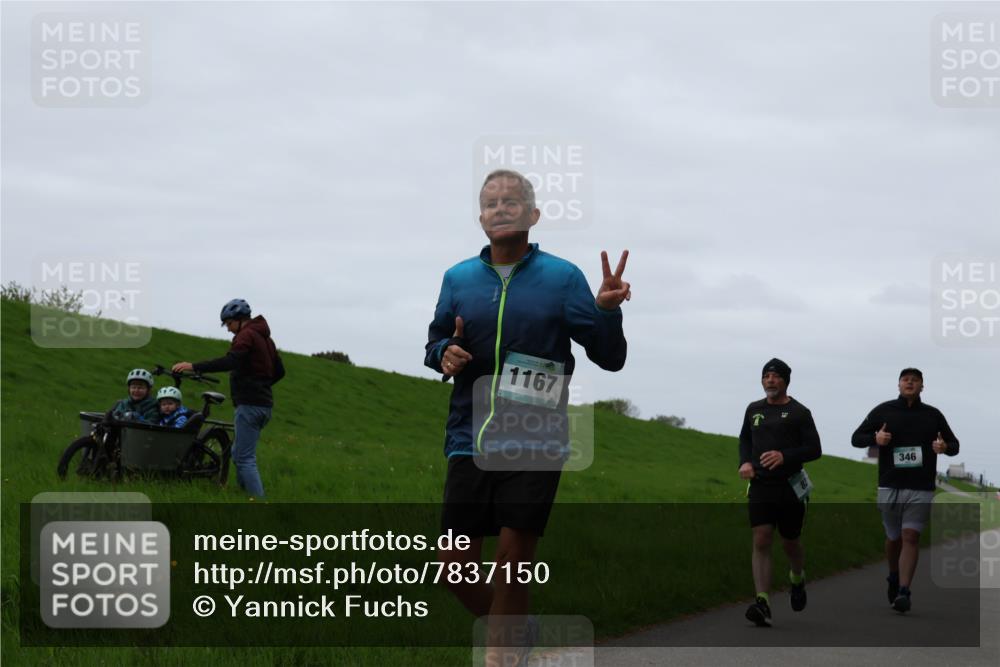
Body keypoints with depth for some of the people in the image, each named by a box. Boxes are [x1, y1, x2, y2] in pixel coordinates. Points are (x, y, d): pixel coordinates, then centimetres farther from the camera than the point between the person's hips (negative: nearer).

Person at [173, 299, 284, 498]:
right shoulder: (264, 337, 19)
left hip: (250, 405, -10)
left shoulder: (247, 335, -10)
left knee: (245, 458, -12)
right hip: (264, 404, 10)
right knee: (239, 454, 18)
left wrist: (194, 366, -29)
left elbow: (229, 362, -27)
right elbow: (279, 371, 25)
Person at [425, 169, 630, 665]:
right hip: (469, 442, 3)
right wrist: (444, 355, -3)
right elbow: (434, 342, 20)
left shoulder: (562, 278, 0)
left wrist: (608, 309, -20)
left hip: (534, 449, -3)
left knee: (512, 569, -2)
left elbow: (609, 357, 0)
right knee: (455, 567, 4)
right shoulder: (458, 279, 8)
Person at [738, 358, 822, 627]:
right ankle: (762, 604, -18)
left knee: (790, 543, 9)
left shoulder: (799, 412, -2)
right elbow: (745, 439, 27)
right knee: (761, 541, -12)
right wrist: (745, 462, 8)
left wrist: (785, 456, -19)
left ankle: (797, 579, 43)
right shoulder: (754, 410, 11)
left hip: (789, 486, -2)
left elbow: (814, 449, -5)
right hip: (760, 486, 2)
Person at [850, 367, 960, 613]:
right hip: (890, 487, 1)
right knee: (894, 537, 10)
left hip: (920, 489, -1)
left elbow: (954, 444, 17)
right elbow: (856, 438, 9)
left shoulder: (933, 415, 9)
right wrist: (875, 438, -13)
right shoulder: (883, 411, 7)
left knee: (911, 536, -13)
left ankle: (904, 592, -17)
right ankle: (894, 578, 38)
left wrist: (945, 447, -8)